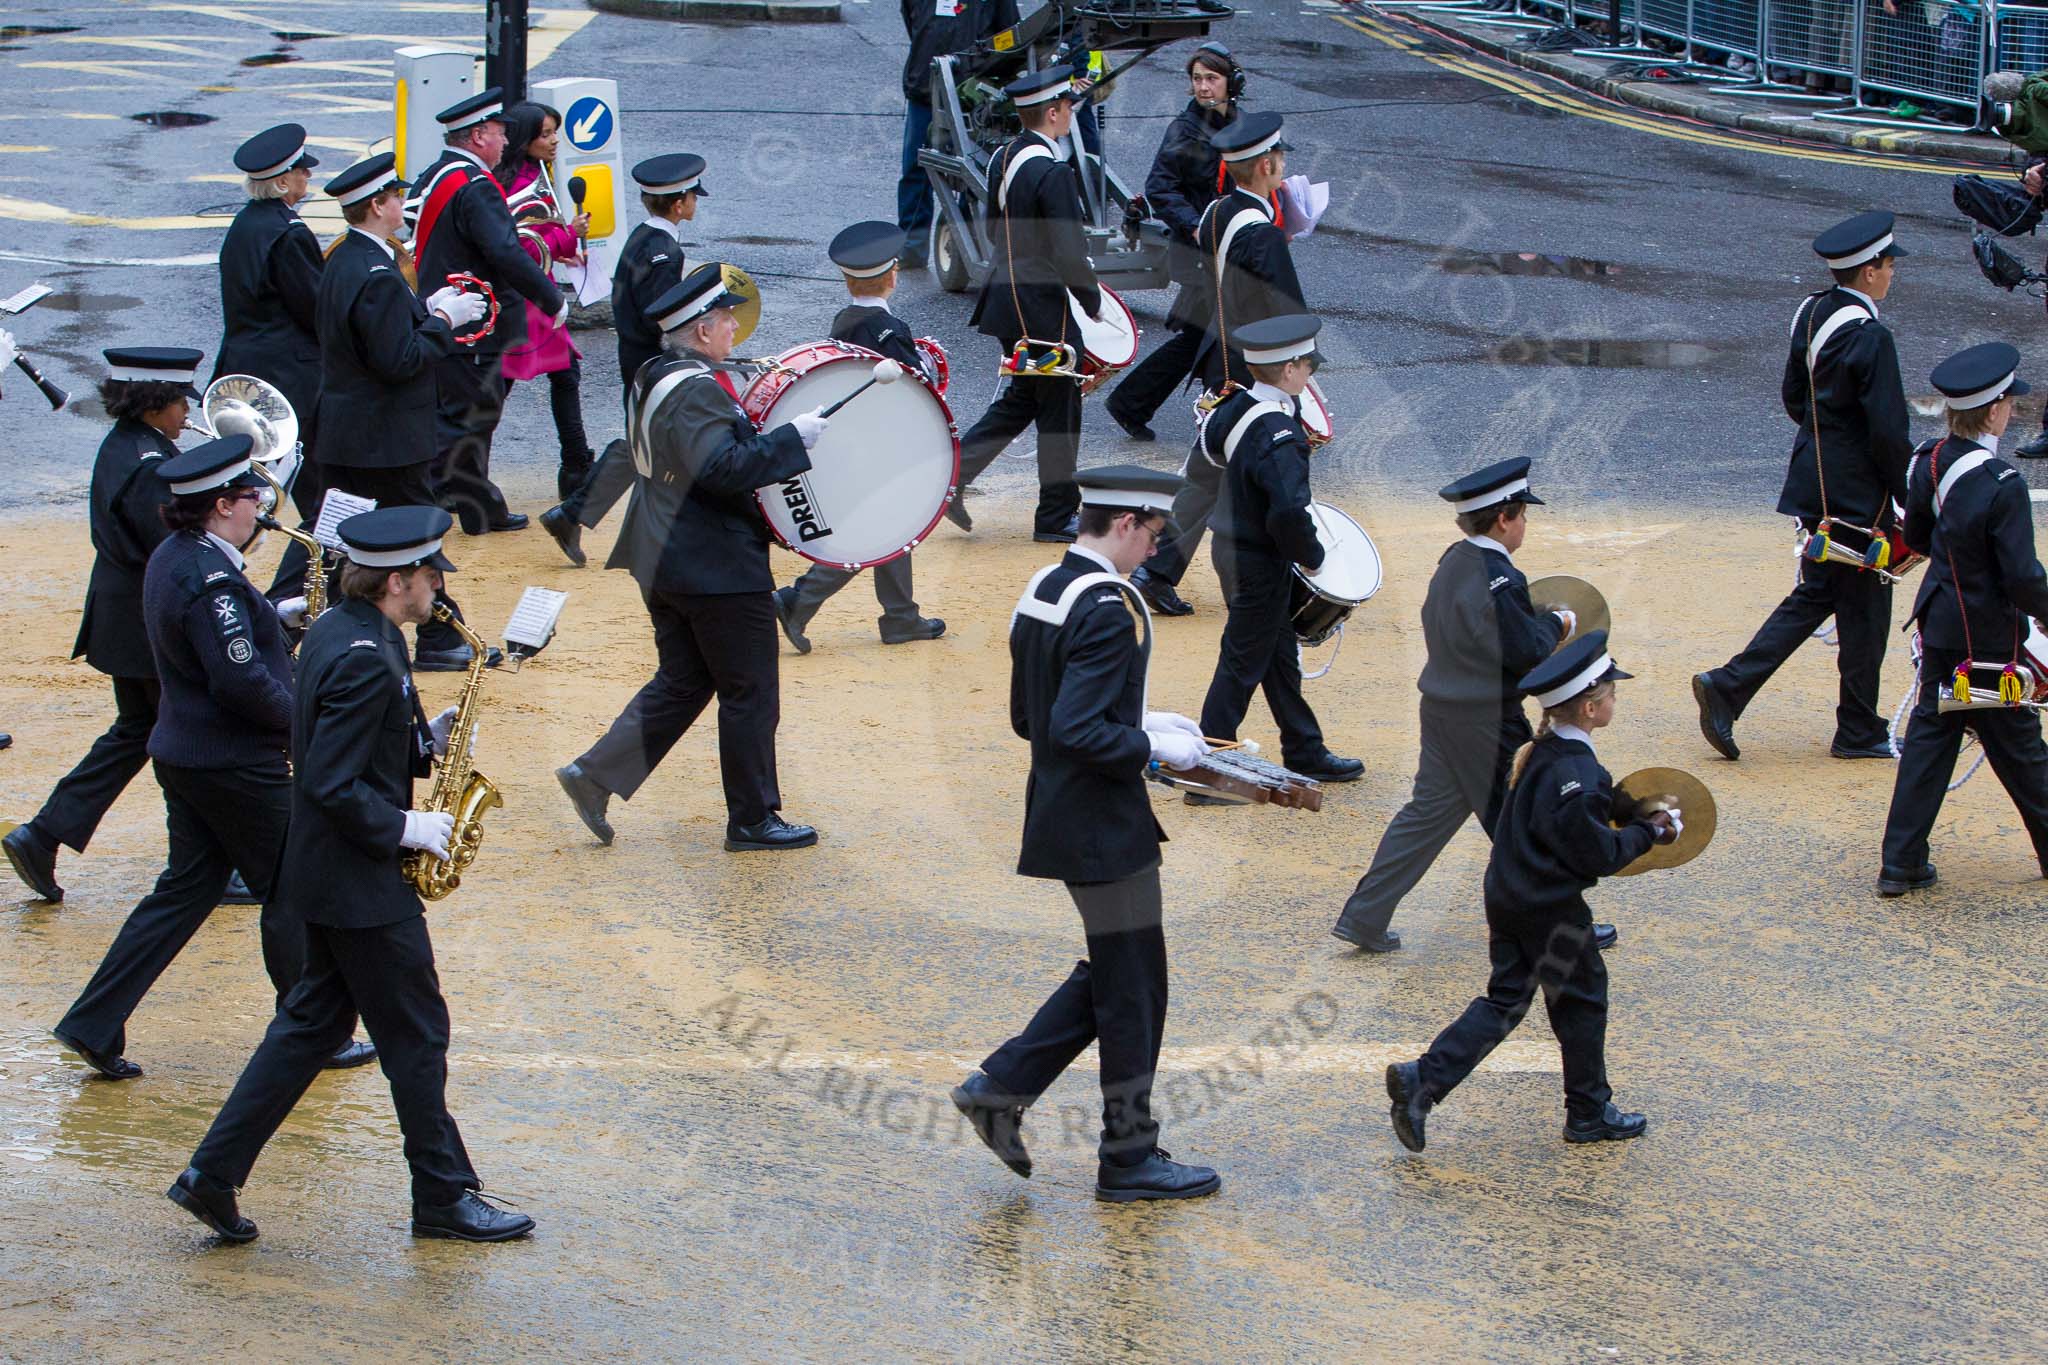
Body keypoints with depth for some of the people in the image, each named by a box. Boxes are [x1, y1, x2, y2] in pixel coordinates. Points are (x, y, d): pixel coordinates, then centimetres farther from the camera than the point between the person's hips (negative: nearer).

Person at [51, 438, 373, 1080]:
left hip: (185, 755, 9)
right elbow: (240, 680, -26)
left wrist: (279, 615, 13)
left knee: (186, 889, 14)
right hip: (238, 764, -9)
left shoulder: (172, 558, 7)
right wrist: (301, 720, -12)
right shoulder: (212, 578, -23)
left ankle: (94, 1024, 10)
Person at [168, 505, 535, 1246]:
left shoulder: (334, 631, 7)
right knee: (415, 1034, 3)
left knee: (314, 1022, 15)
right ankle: (445, 1198, 14)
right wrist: (405, 829, -17)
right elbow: (331, 786, -26)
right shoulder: (366, 660, -24)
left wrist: (422, 746, 6)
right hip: (362, 885, -10)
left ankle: (213, 1174, 14)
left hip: (328, 874, 10)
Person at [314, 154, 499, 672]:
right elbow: (399, 361, -24)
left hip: (343, 431, 9)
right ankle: (439, 641, 11)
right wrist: (443, 320, -13)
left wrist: (425, 309, 10)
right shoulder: (378, 275, -23)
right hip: (388, 438, -9)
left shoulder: (342, 260, 8)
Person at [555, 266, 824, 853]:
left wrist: (754, 427, 15)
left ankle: (596, 774, 11)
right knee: (749, 694, 3)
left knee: (681, 684, 18)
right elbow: (721, 466, -32)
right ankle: (753, 819, 11)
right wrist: (792, 436, -26)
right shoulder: (697, 390, -21)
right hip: (718, 568, -10)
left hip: (664, 561, 10)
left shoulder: (654, 380, 10)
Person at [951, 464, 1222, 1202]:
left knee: (1111, 975, 20)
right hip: (1104, 827, -10)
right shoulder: (1108, 608, -22)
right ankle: (1130, 1160, 11)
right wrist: (1154, 746, -15)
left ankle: (1001, 1088, 17)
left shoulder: (1041, 591, 8)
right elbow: (1076, 733, -29)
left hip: (1061, 812, 10)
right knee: (1133, 987, 2)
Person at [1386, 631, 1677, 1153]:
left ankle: (1423, 1079, -1)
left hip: (1507, 897, 8)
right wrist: (1650, 831, -7)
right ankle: (1589, 1112, 23)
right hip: (1554, 911, -8)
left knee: (1505, 1000, 12)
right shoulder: (1577, 776, -23)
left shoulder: (1535, 755, 5)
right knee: (1583, 999, 10)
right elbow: (1598, 856, -19)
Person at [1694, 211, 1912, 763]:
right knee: (1864, 608, 6)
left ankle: (1727, 687, 8)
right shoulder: (1869, 336, -22)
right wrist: (1912, 503, -11)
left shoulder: (1812, 314, 4)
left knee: (1815, 594, 17)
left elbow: (1794, 398, 14)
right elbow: (1888, 432, -21)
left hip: (1814, 484, 8)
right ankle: (1859, 732, 17)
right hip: (1857, 496, -8)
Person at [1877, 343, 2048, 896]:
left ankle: (1901, 862, 10)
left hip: (1939, 625, 6)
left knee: (1929, 737, 12)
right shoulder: (2002, 486, -26)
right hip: (1990, 638, -6)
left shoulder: (1931, 464, -3)